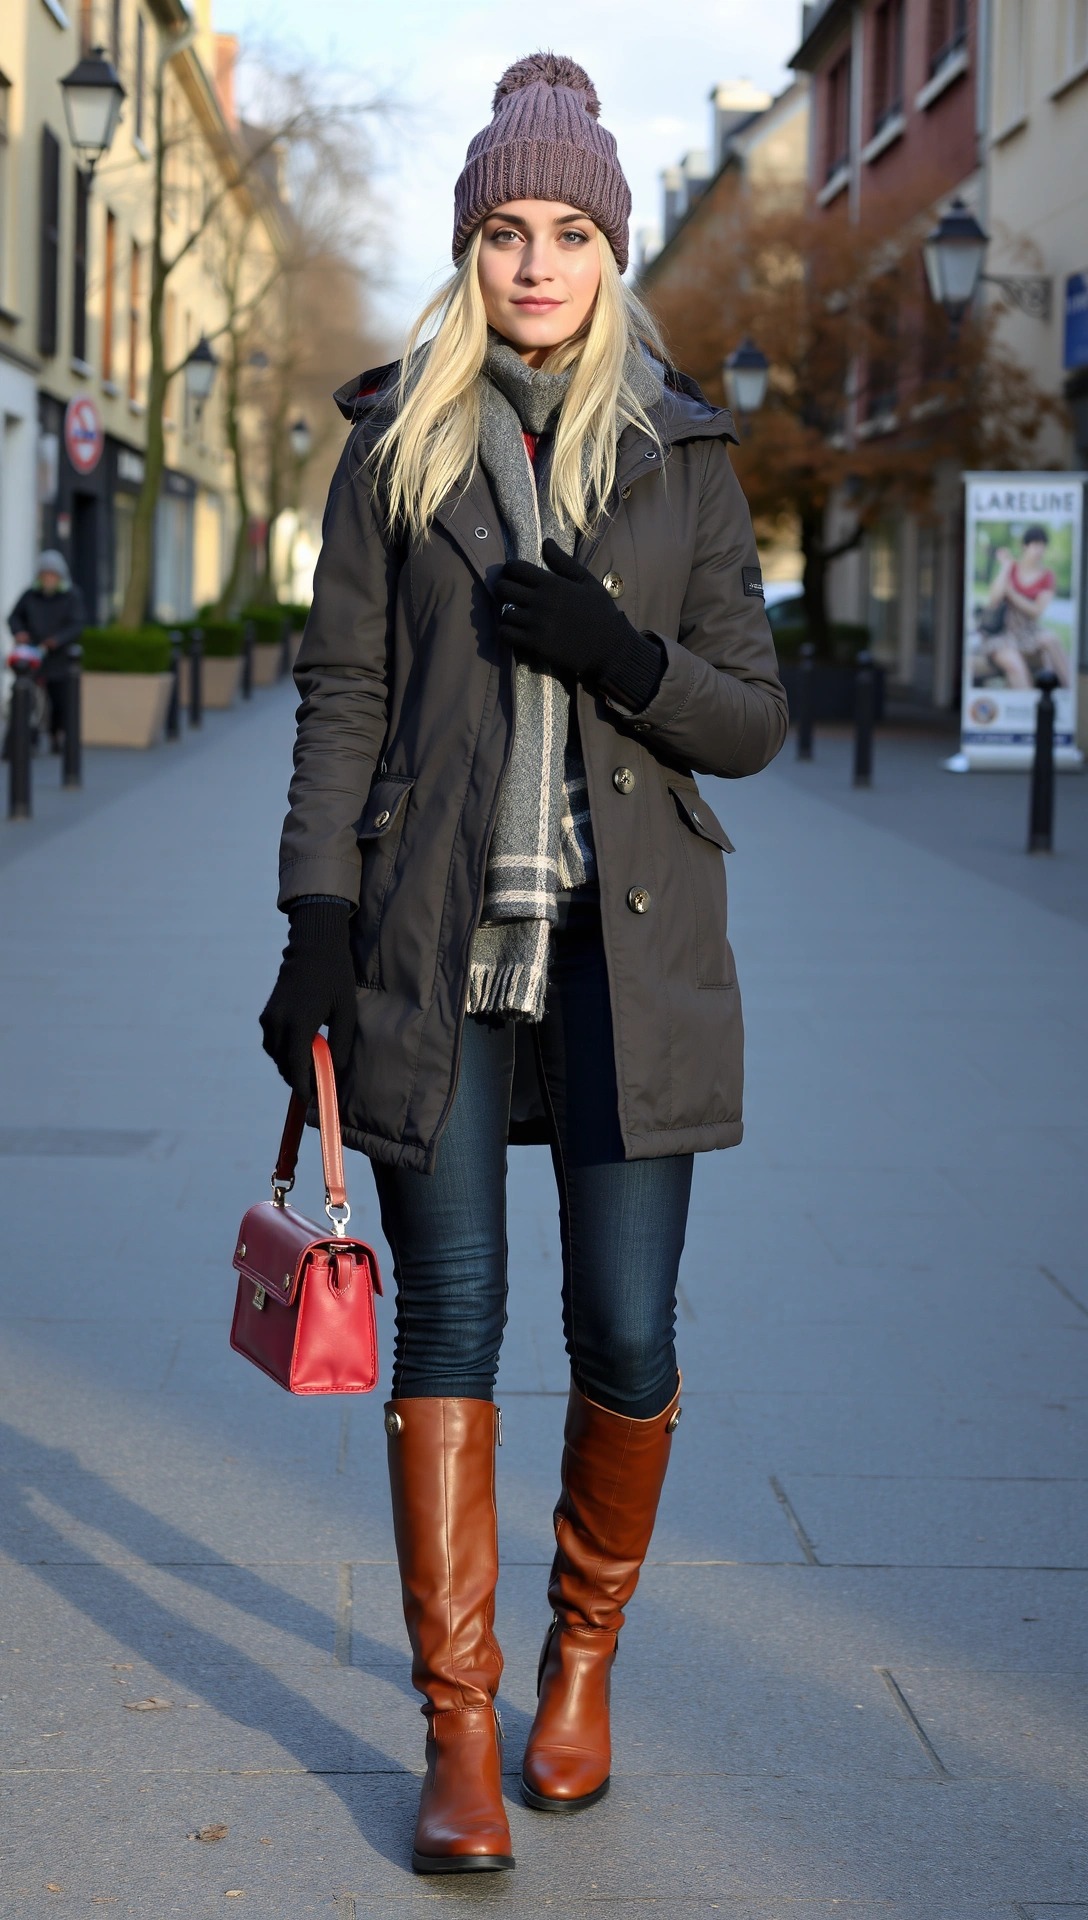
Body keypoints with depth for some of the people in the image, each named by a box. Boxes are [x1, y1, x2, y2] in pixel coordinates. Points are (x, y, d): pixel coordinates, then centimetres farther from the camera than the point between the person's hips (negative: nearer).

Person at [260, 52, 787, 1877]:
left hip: (631, 944, 1)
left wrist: (620, 654, -13)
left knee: (625, 1332, 0)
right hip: (437, 940, 0)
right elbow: (341, 698, 4)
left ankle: (583, 1658, 26)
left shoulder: (682, 457, 7)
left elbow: (755, 721, 6)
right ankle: (457, 1736, 6)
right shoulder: (395, 446, 6)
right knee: (451, 1315, -3)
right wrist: (316, 923, -4)